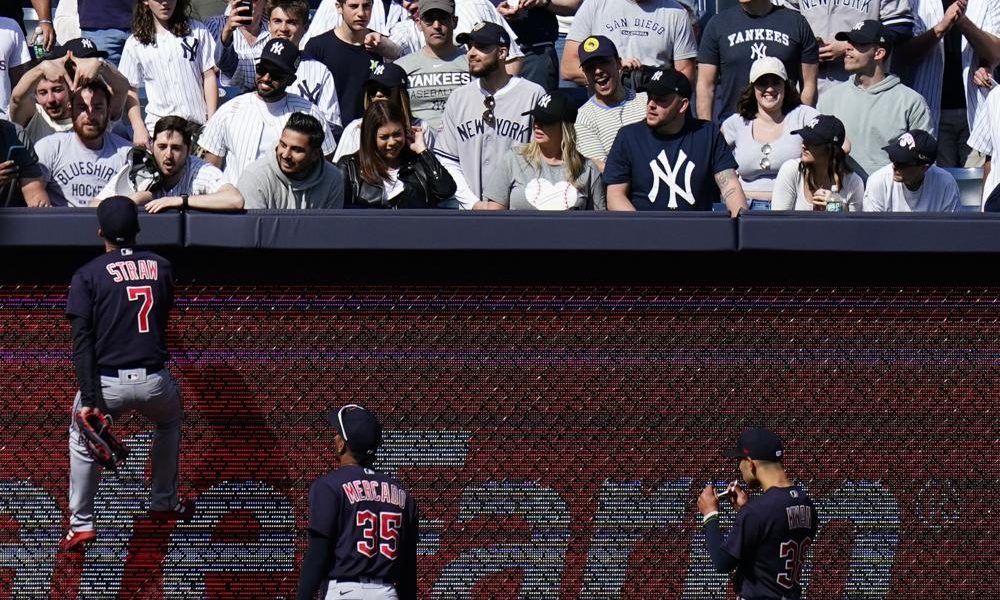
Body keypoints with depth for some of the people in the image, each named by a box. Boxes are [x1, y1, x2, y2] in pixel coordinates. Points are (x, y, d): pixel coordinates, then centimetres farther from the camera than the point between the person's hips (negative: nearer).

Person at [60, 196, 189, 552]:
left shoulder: (88, 275, -3)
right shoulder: (160, 267, 7)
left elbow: (82, 342, -10)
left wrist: (88, 399, -12)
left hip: (107, 384, -2)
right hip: (154, 382, 2)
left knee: (82, 440, 24)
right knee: (170, 421, 35)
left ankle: (81, 526, 16)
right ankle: (164, 503, 41)